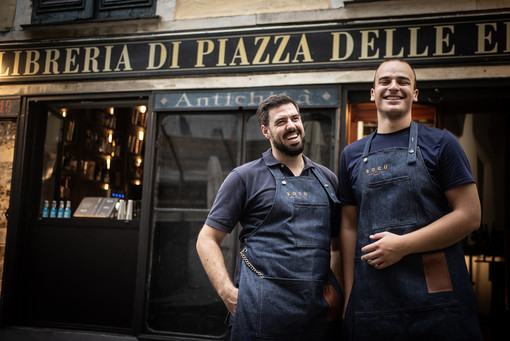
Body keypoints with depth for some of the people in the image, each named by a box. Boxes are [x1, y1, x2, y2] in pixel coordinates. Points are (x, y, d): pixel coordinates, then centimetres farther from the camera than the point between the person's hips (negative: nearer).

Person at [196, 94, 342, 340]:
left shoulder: (328, 179, 13)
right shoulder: (245, 177, 1)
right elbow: (207, 240, -1)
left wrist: (337, 287, 6)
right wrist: (228, 292, -12)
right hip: (263, 310, -4)